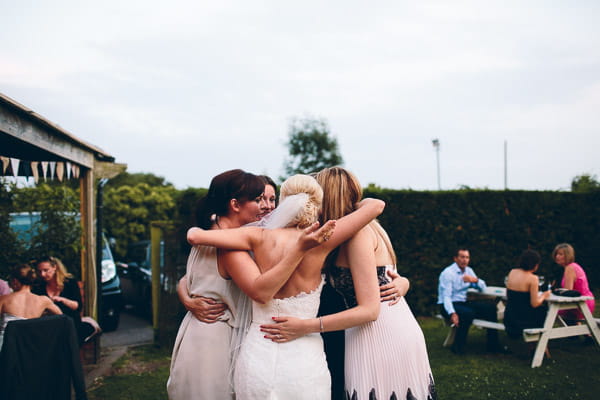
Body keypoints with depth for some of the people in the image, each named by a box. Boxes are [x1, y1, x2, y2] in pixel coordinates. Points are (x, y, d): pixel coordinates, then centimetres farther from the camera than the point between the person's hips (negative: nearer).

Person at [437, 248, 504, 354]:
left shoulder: (468, 270, 9)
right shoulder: (448, 273, -14)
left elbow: (483, 287, 11)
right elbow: (446, 296, -22)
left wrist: (475, 280, -12)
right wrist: (452, 313, -38)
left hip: (463, 302, 8)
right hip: (447, 305, -7)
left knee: (491, 307, -8)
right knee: (468, 313, -35)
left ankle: (493, 345, -3)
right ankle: (457, 348, -22)